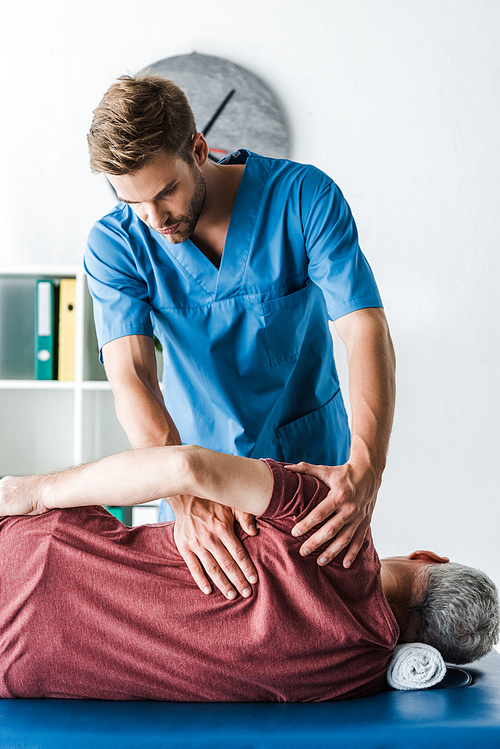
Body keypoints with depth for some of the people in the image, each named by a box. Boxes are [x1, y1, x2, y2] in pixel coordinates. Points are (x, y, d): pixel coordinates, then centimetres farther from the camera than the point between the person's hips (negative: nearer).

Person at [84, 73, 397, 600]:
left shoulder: (304, 197, -19)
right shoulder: (114, 246, -16)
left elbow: (366, 330, -25)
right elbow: (130, 377, -27)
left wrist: (365, 467, -41)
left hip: (313, 457, 0)